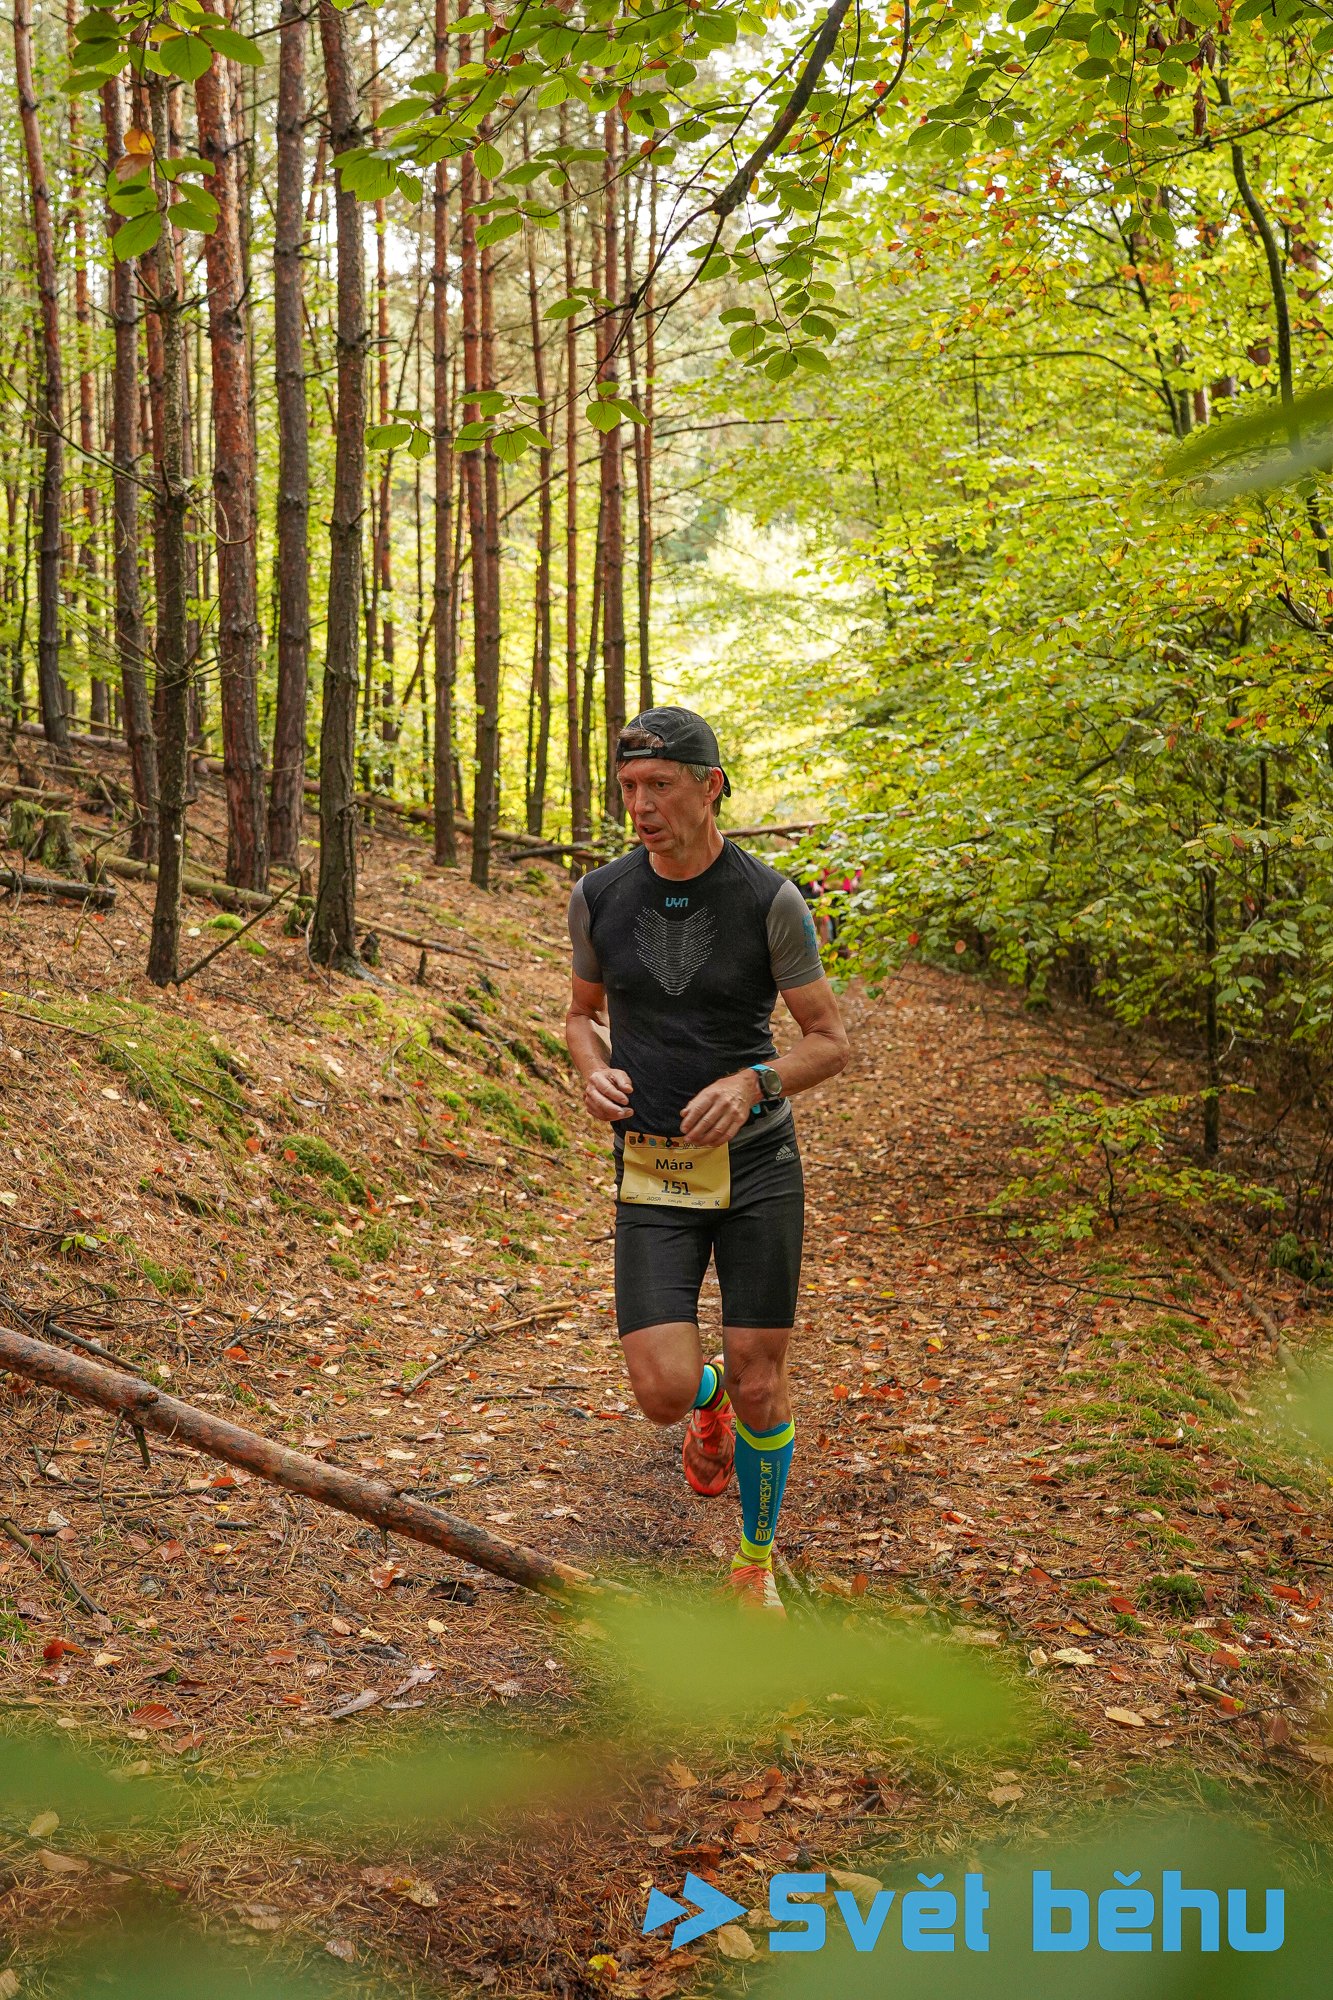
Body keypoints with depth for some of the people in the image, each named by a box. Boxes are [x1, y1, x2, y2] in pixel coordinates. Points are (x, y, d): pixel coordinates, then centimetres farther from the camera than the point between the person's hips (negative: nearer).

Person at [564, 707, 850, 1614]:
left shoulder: (770, 902, -10)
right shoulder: (600, 898, -2)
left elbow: (830, 1039, -3)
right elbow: (582, 1011, 14)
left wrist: (751, 1084, -22)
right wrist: (595, 1071, -8)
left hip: (758, 1164, -1)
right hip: (653, 1174, 1)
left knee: (761, 1387, 4)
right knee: (664, 1390, -9)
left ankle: (757, 1563, 30)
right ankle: (709, 1396, 31)